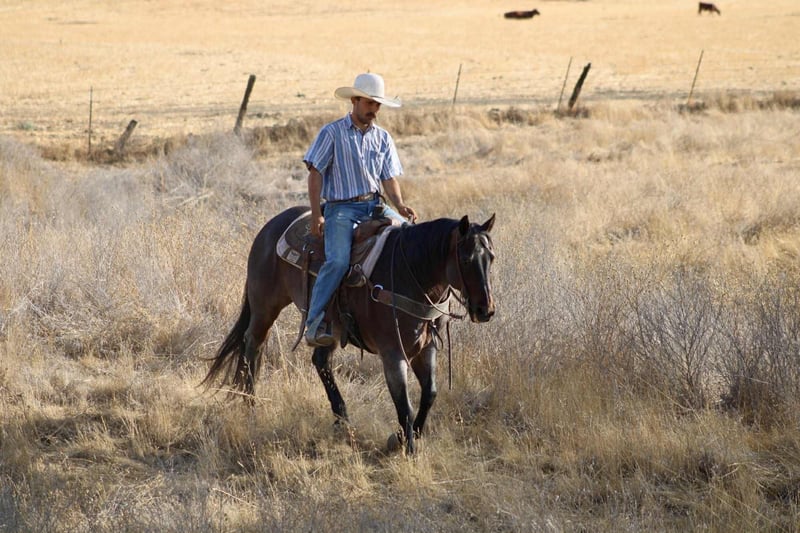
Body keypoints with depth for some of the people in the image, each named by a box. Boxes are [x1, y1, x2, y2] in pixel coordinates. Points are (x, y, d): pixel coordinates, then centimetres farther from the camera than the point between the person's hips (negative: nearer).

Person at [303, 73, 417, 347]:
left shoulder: (383, 137, 13)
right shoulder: (332, 133, -1)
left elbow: (389, 178, 11)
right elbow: (315, 175, -3)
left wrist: (400, 205, -9)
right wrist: (316, 216, -12)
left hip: (376, 205, 5)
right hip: (342, 208, -5)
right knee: (338, 260, -28)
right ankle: (315, 323, -22)